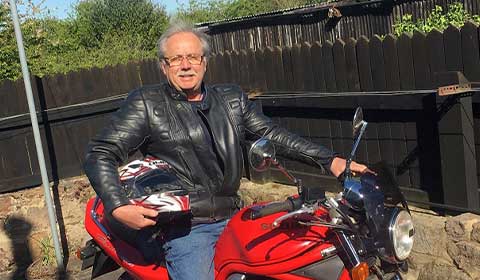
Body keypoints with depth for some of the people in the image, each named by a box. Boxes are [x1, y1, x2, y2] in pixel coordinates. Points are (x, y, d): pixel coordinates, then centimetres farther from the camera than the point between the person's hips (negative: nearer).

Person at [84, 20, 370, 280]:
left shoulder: (232, 99, 12)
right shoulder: (146, 104, -1)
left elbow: (274, 134, 9)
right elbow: (101, 154, -4)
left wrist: (330, 160, -1)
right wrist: (118, 207, -20)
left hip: (233, 218, 5)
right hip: (184, 228, -4)